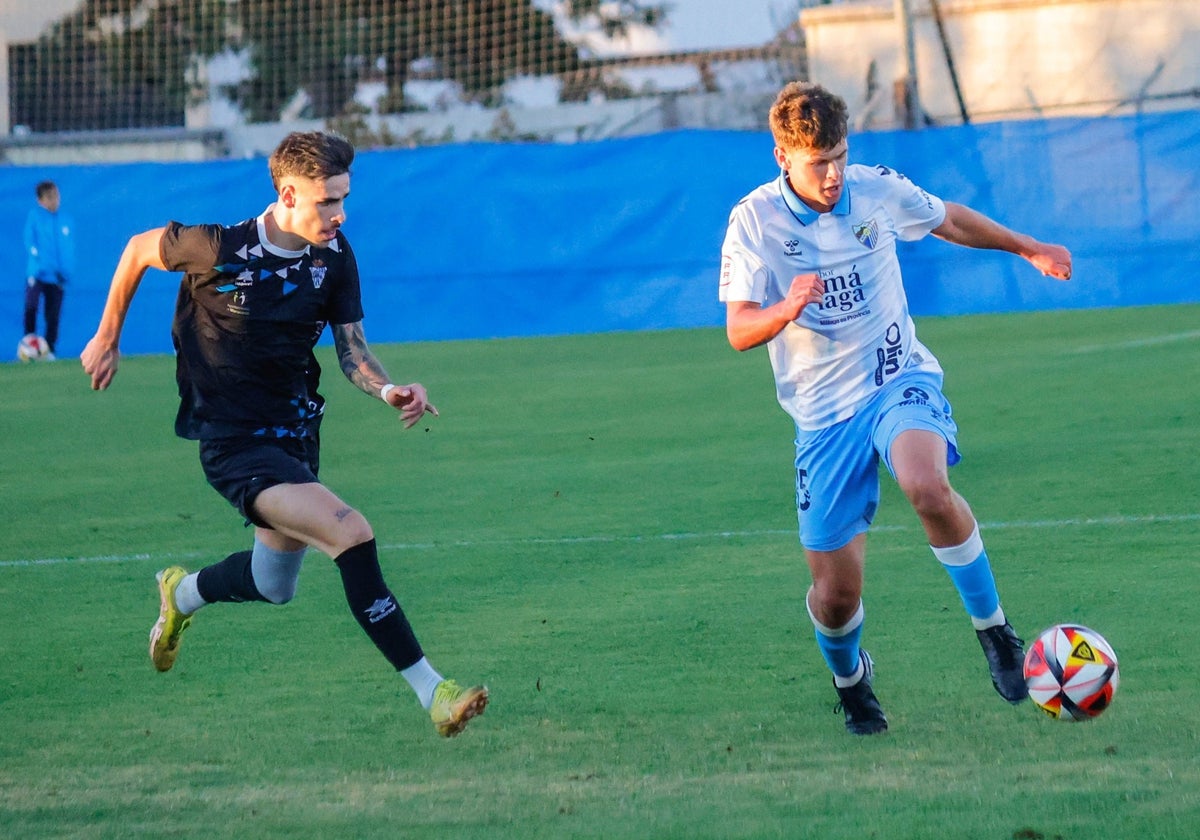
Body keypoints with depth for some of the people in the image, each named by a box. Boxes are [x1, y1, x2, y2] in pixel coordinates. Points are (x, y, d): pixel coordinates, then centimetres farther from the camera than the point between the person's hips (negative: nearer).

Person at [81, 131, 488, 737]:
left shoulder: (333, 256, -4)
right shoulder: (219, 248, -18)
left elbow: (350, 348, 0)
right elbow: (139, 250, 0)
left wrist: (387, 390, -21)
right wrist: (107, 337, 10)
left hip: (296, 433, 7)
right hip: (232, 441, -7)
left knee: (275, 586, 22)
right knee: (351, 534, -25)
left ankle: (181, 594, 55)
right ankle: (432, 693, -24)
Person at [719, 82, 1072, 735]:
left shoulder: (877, 191, -3)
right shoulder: (753, 222, -10)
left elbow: (950, 220, 18)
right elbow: (739, 333, -14)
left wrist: (1030, 249, 28)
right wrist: (787, 309, -35)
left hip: (899, 381, 0)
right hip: (823, 412, 0)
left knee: (927, 487, -35)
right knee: (835, 595, -3)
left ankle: (992, 629, -15)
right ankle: (849, 678, 34)